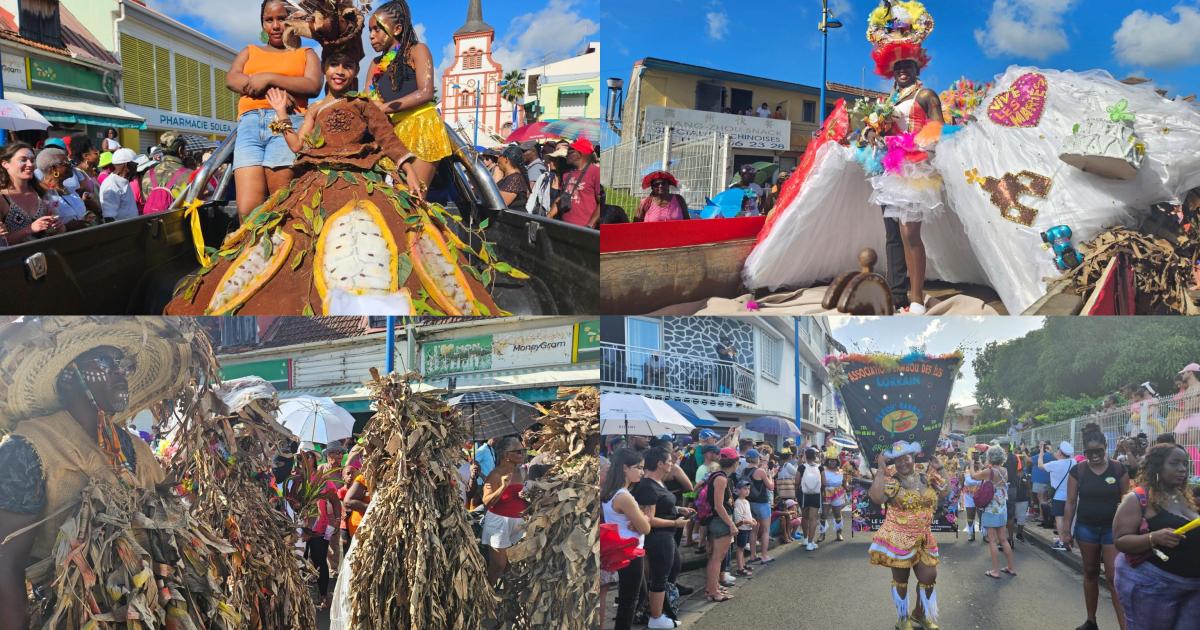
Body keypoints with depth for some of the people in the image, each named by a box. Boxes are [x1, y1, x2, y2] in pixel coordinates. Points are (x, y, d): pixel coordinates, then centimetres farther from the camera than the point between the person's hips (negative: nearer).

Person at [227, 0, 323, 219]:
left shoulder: (305, 53, 23)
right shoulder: (249, 51, 30)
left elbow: (313, 86, 4)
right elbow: (231, 79, 10)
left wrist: (269, 79, -4)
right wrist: (274, 91, -5)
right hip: (249, 124, 3)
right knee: (247, 210, -15)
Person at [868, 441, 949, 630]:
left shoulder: (926, 478, 4)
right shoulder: (891, 481, -13)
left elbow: (943, 494, 12)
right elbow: (876, 496, -31)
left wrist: (939, 472, 6)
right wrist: (881, 469, -27)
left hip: (923, 539, 5)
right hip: (898, 538, -5)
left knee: (929, 576, 10)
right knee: (900, 579, 8)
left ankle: (920, 613, 33)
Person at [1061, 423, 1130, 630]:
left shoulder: (1119, 469, -6)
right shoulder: (1077, 471, -3)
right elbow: (1071, 502, 0)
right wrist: (1066, 530, -2)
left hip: (1113, 528, -2)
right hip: (1086, 527, 2)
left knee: (1114, 576, -8)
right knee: (1090, 573, 12)